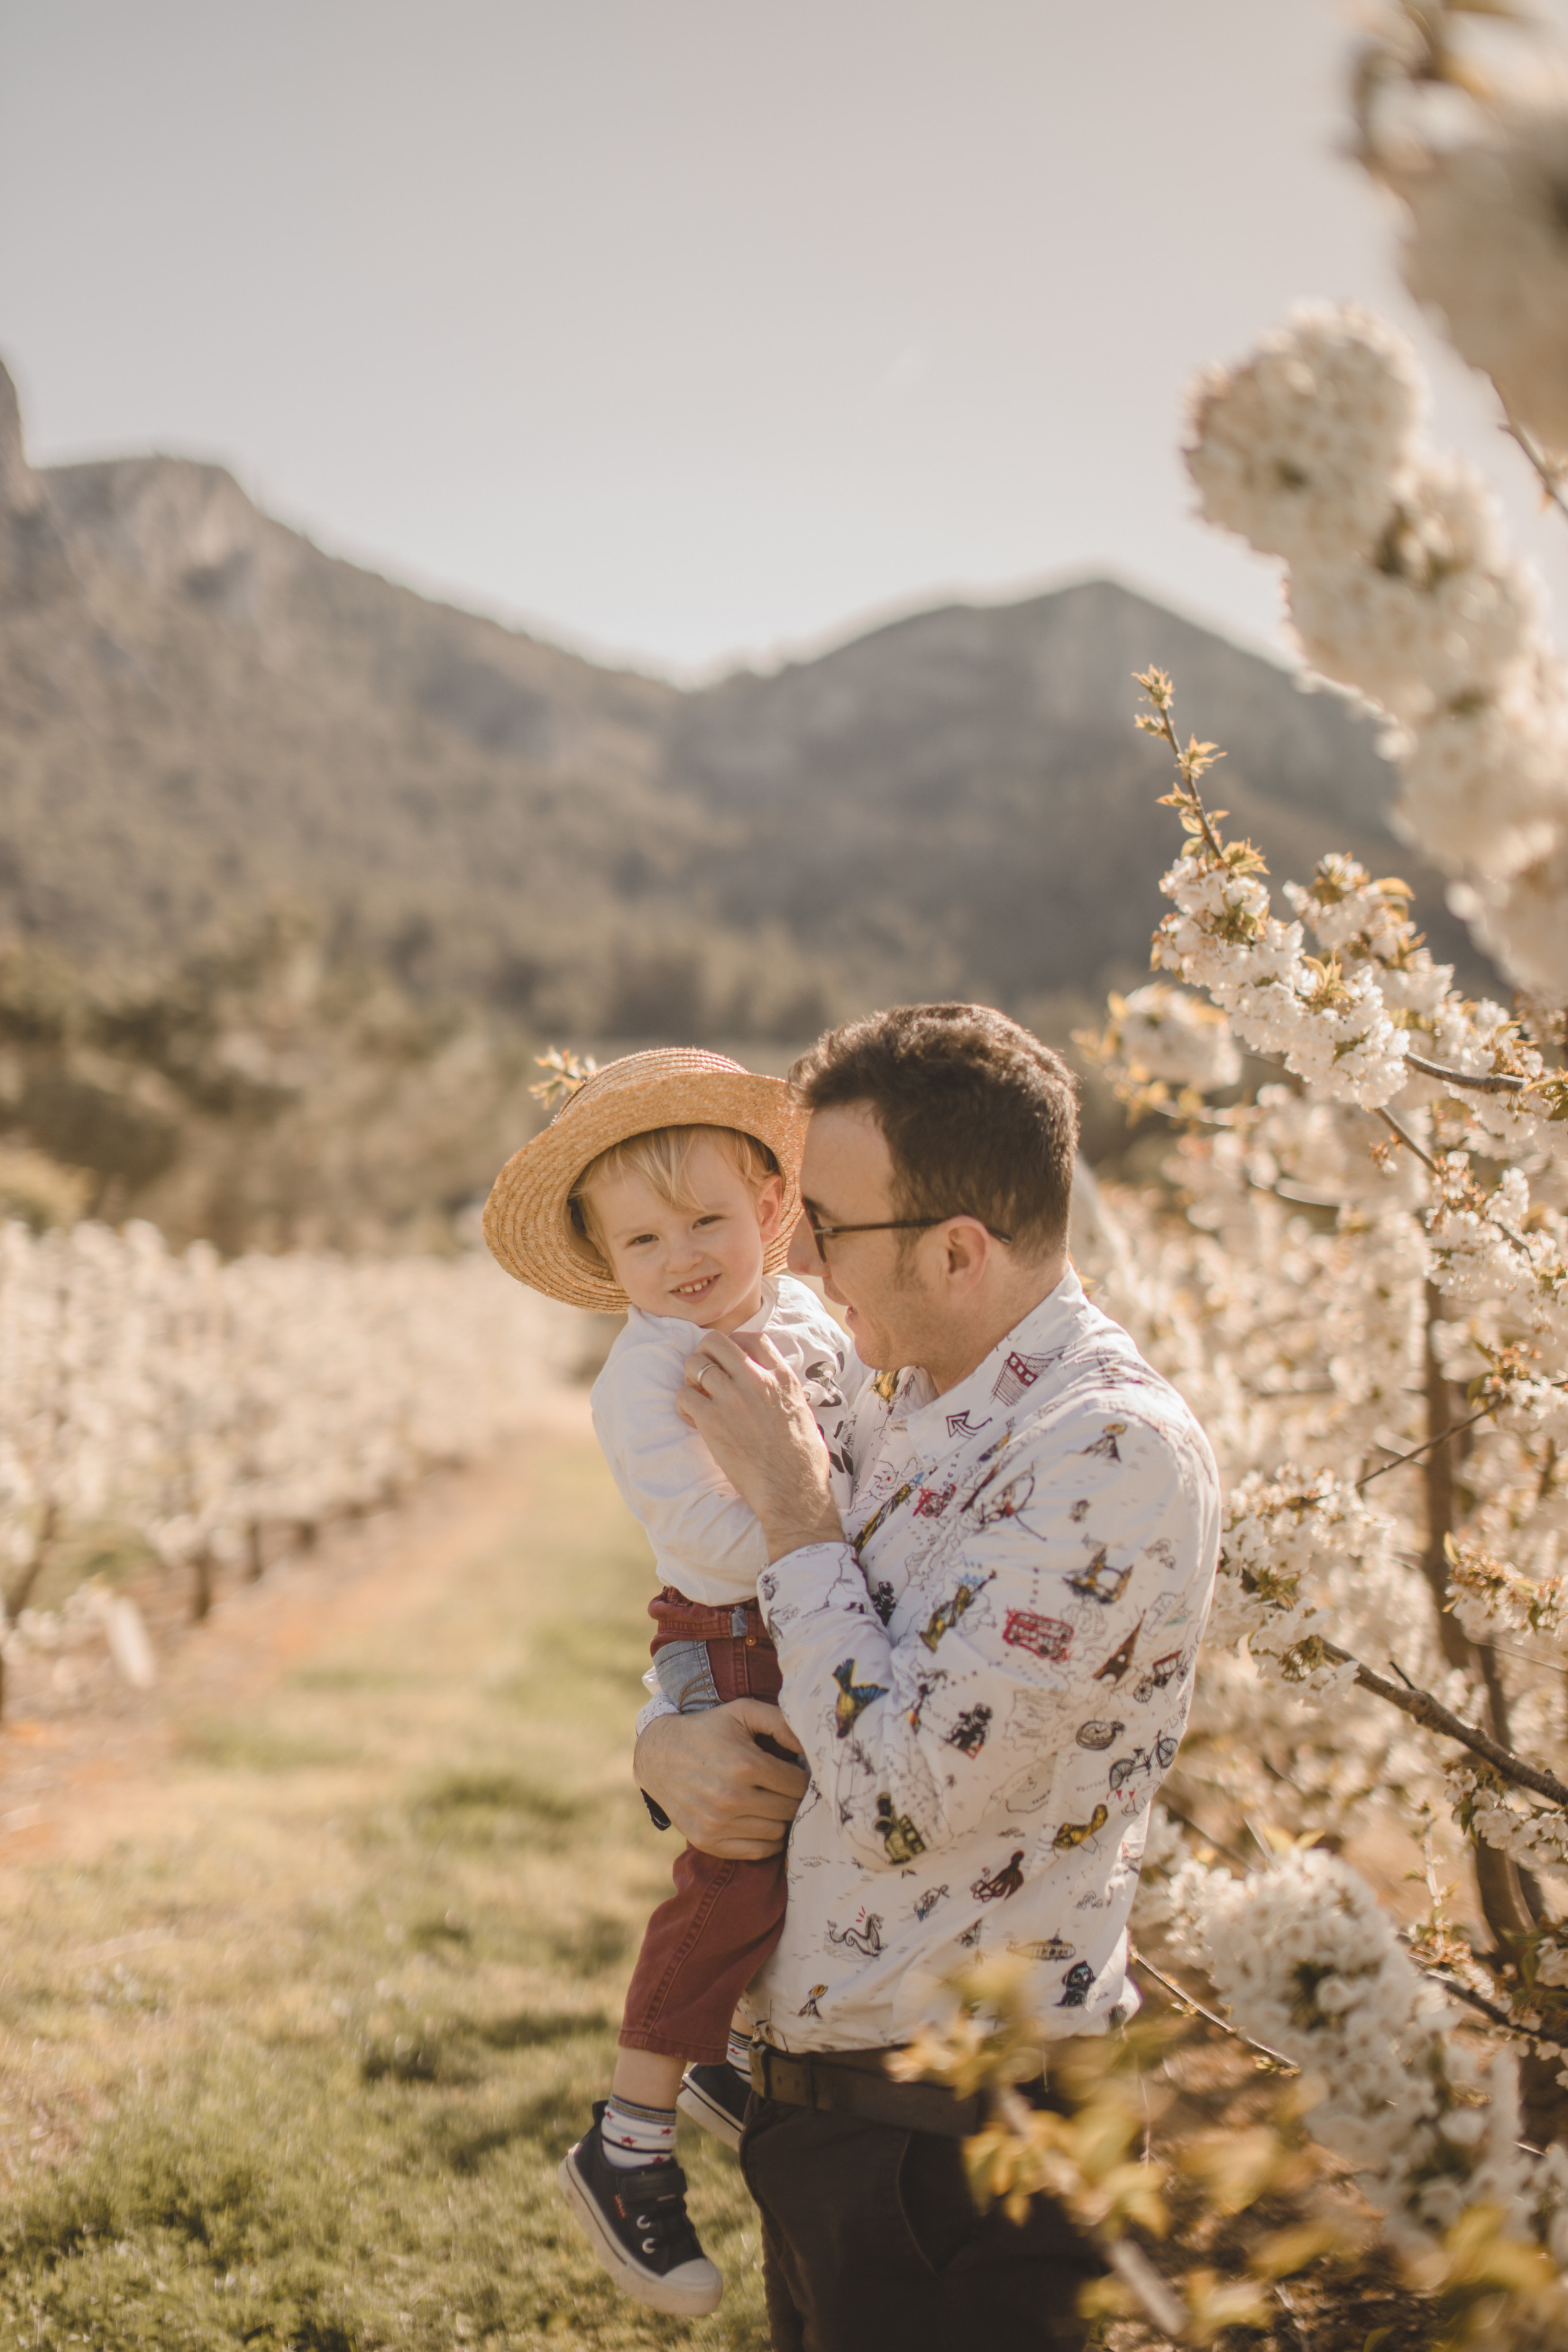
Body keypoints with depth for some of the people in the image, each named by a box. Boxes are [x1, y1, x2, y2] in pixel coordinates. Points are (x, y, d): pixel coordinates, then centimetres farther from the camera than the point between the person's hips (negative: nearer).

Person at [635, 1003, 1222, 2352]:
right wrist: (668, 1744, -7)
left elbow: (901, 1798, -25)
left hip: (962, 2139, -8)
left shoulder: (1116, 1447, -21)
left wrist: (791, 1502, -16)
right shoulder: (902, 1413, 6)